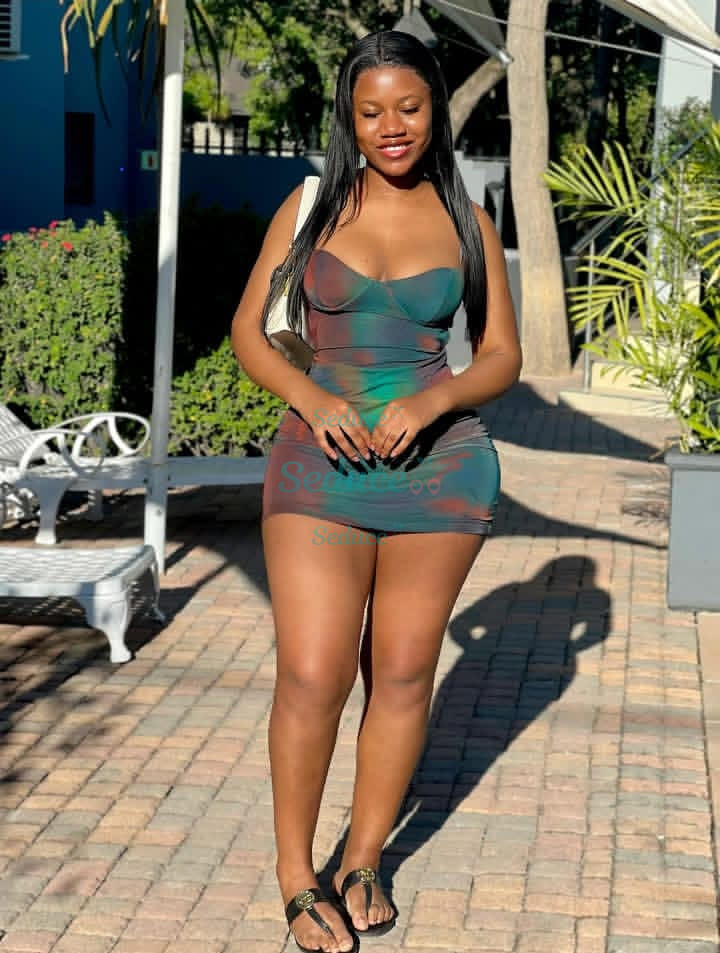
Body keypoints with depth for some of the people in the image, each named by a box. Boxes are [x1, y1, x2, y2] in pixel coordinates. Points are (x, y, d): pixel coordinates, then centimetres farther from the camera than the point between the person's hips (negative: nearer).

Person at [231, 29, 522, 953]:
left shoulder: (466, 221, 5)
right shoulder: (310, 207, 4)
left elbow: (502, 356, 8)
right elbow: (248, 331, 6)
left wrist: (432, 400, -12)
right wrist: (310, 399, -12)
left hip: (440, 463, 1)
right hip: (323, 461, -1)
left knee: (401, 674, 8)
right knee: (311, 678, -7)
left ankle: (364, 860, 24)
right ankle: (295, 876, 10)